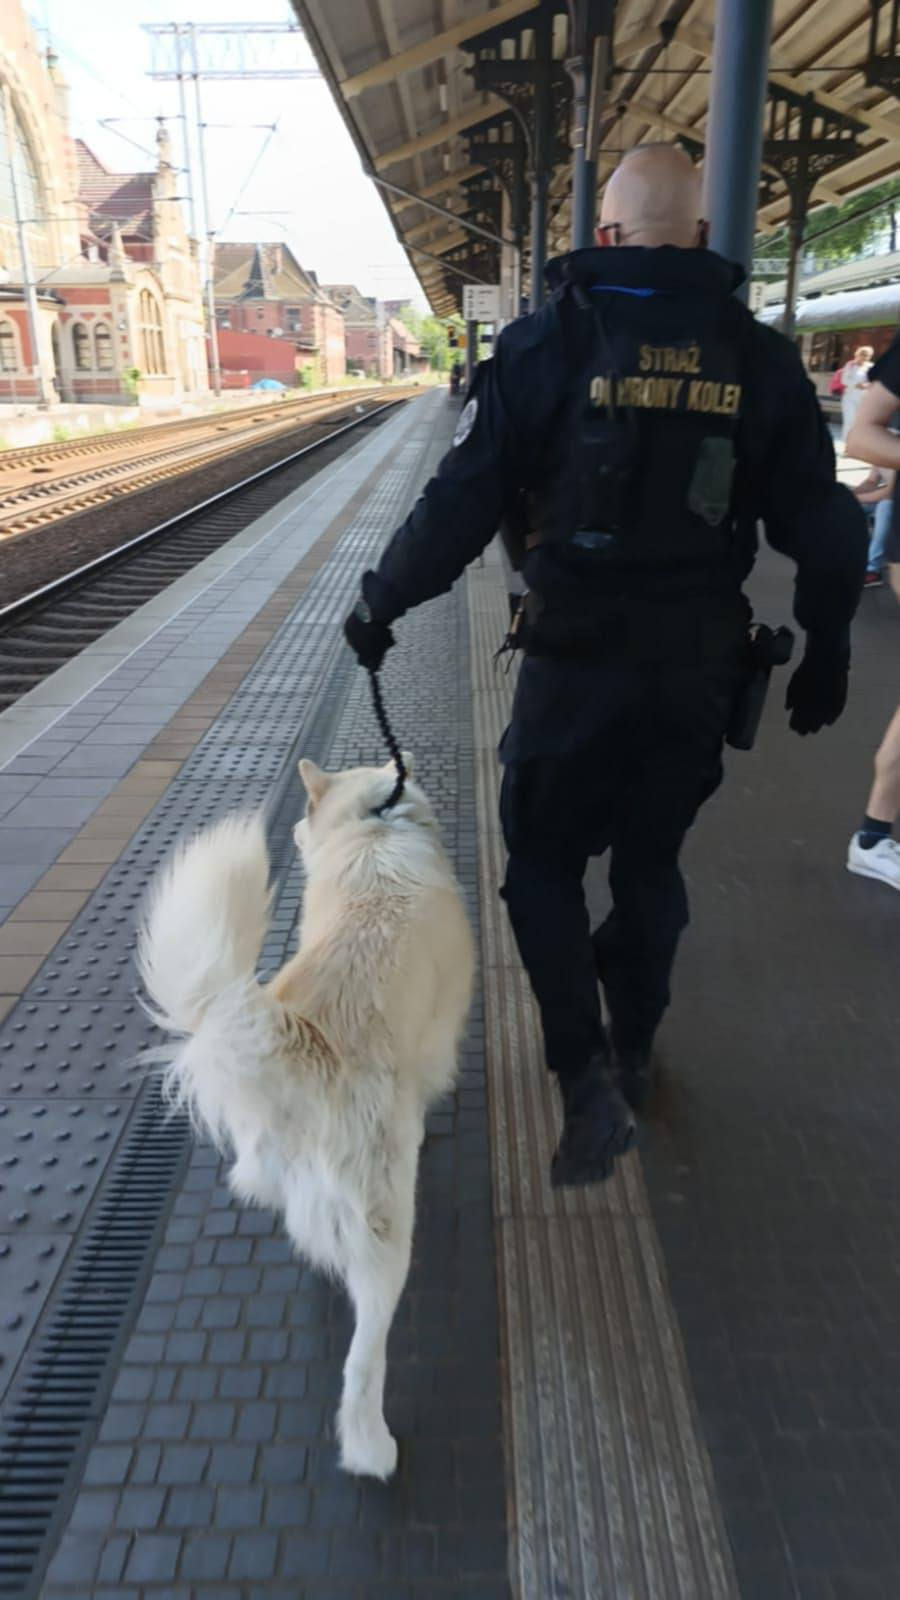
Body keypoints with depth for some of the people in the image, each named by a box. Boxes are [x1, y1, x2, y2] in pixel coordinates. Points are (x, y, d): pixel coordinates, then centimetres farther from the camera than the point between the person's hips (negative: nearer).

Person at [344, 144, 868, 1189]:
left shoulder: (549, 340, -6)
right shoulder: (758, 358, 3)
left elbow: (462, 502, -9)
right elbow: (823, 527, 4)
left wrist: (379, 606, 5)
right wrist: (825, 654, 16)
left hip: (576, 662, -3)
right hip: (699, 668, 3)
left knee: (542, 863, 13)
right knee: (651, 861, 19)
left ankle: (586, 1079, 2)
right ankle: (632, 1053, 37)